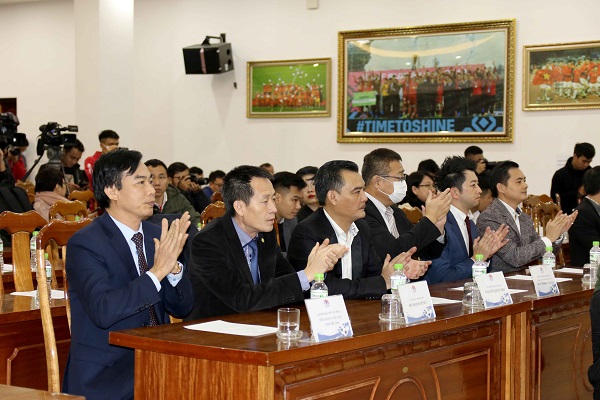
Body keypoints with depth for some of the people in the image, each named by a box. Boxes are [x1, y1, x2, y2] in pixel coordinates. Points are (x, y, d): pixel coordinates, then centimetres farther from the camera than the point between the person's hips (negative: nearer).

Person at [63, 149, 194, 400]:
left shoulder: (156, 235, 10)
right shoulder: (84, 244, -8)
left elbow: (182, 309, 8)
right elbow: (102, 312, -23)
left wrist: (173, 265, -10)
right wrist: (157, 271, -25)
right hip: (104, 376, -6)